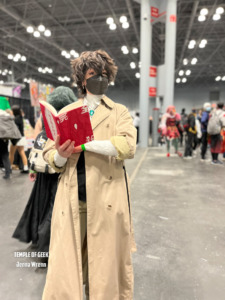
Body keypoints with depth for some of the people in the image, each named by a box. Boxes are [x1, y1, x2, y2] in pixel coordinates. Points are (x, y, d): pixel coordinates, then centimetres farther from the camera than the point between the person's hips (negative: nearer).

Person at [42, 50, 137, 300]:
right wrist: (61, 155, -13)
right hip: (71, 198, 2)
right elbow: (50, 155, 9)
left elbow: (128, 146, -11)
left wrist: (84, 143, -14)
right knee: (65, 263, 7)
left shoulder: (119, 112, 7)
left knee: (104, 262, 10)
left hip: (106, 198, -1)